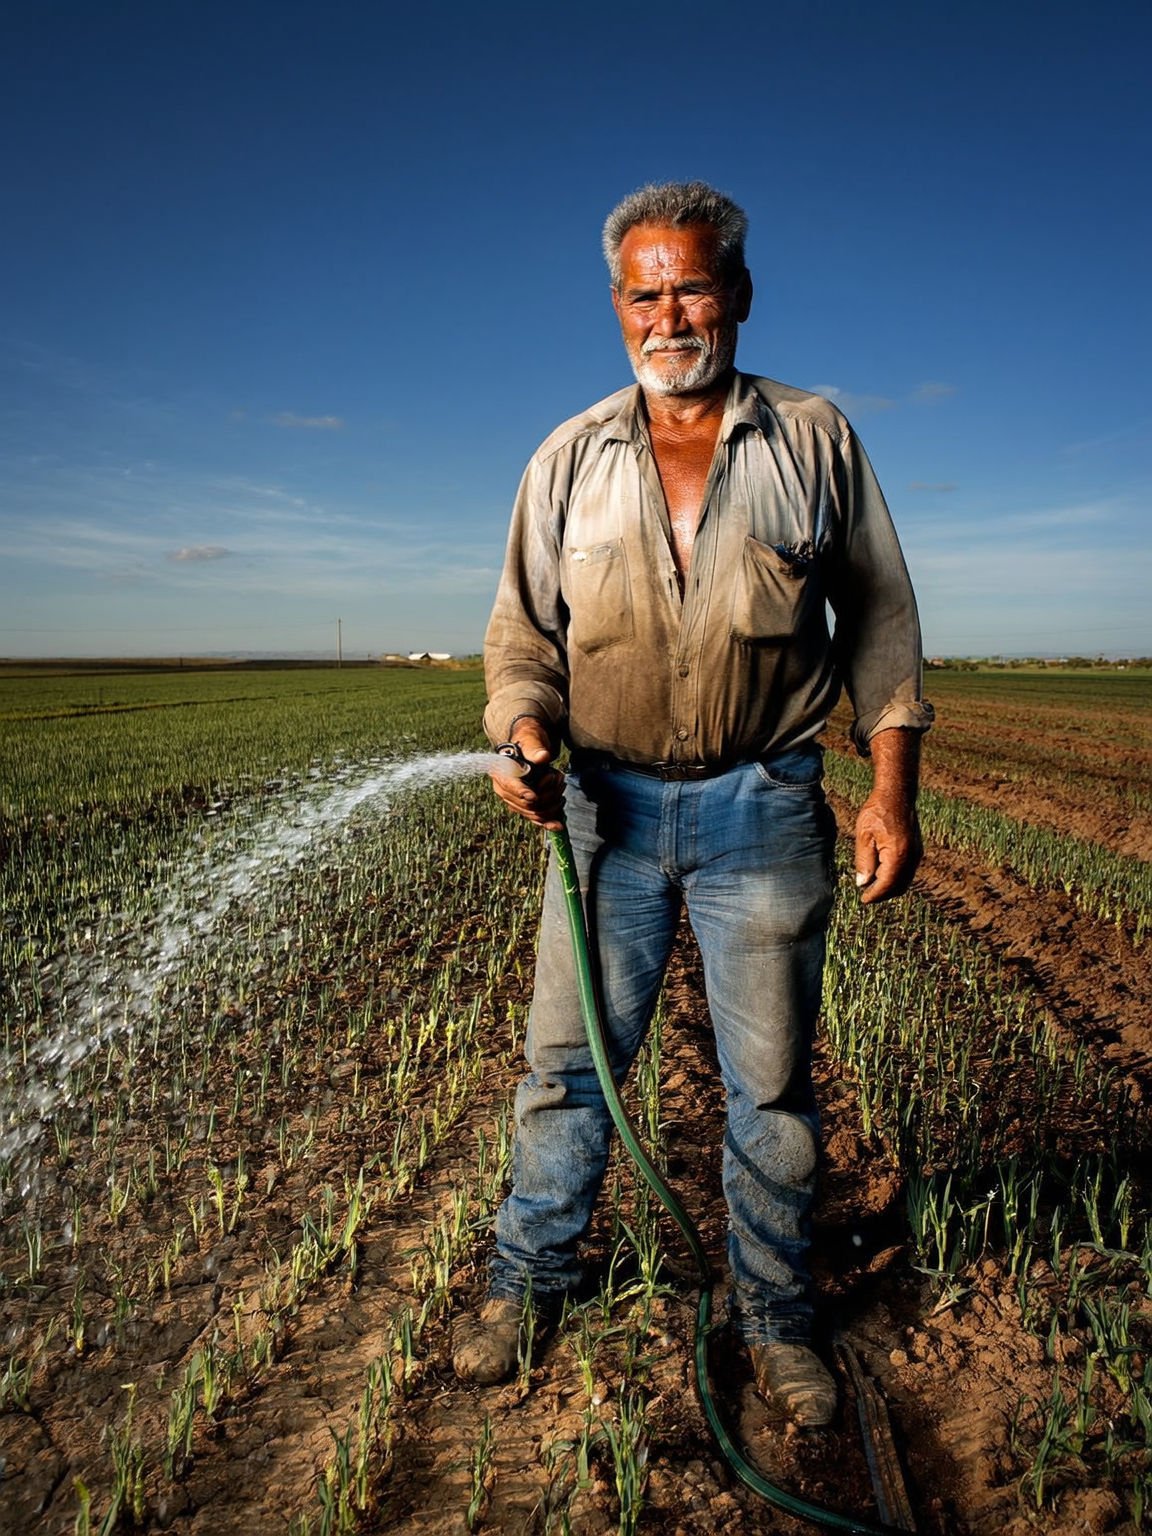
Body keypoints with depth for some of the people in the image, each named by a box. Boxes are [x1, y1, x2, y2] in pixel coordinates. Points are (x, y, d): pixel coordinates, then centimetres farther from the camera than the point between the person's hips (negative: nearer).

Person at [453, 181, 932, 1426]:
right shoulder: (568, 460, 7)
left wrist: (893, 788, -3)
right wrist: (526, 732, -13)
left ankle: (775, 1317, 30)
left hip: (764, 809, -1)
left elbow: (878, 621, 5)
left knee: (770, 1080, 9)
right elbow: (524, 626, 8)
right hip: (609, 805, 1)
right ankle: (524, 1281, 31)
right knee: (568, 1059, 9)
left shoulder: (816, 441, 4)